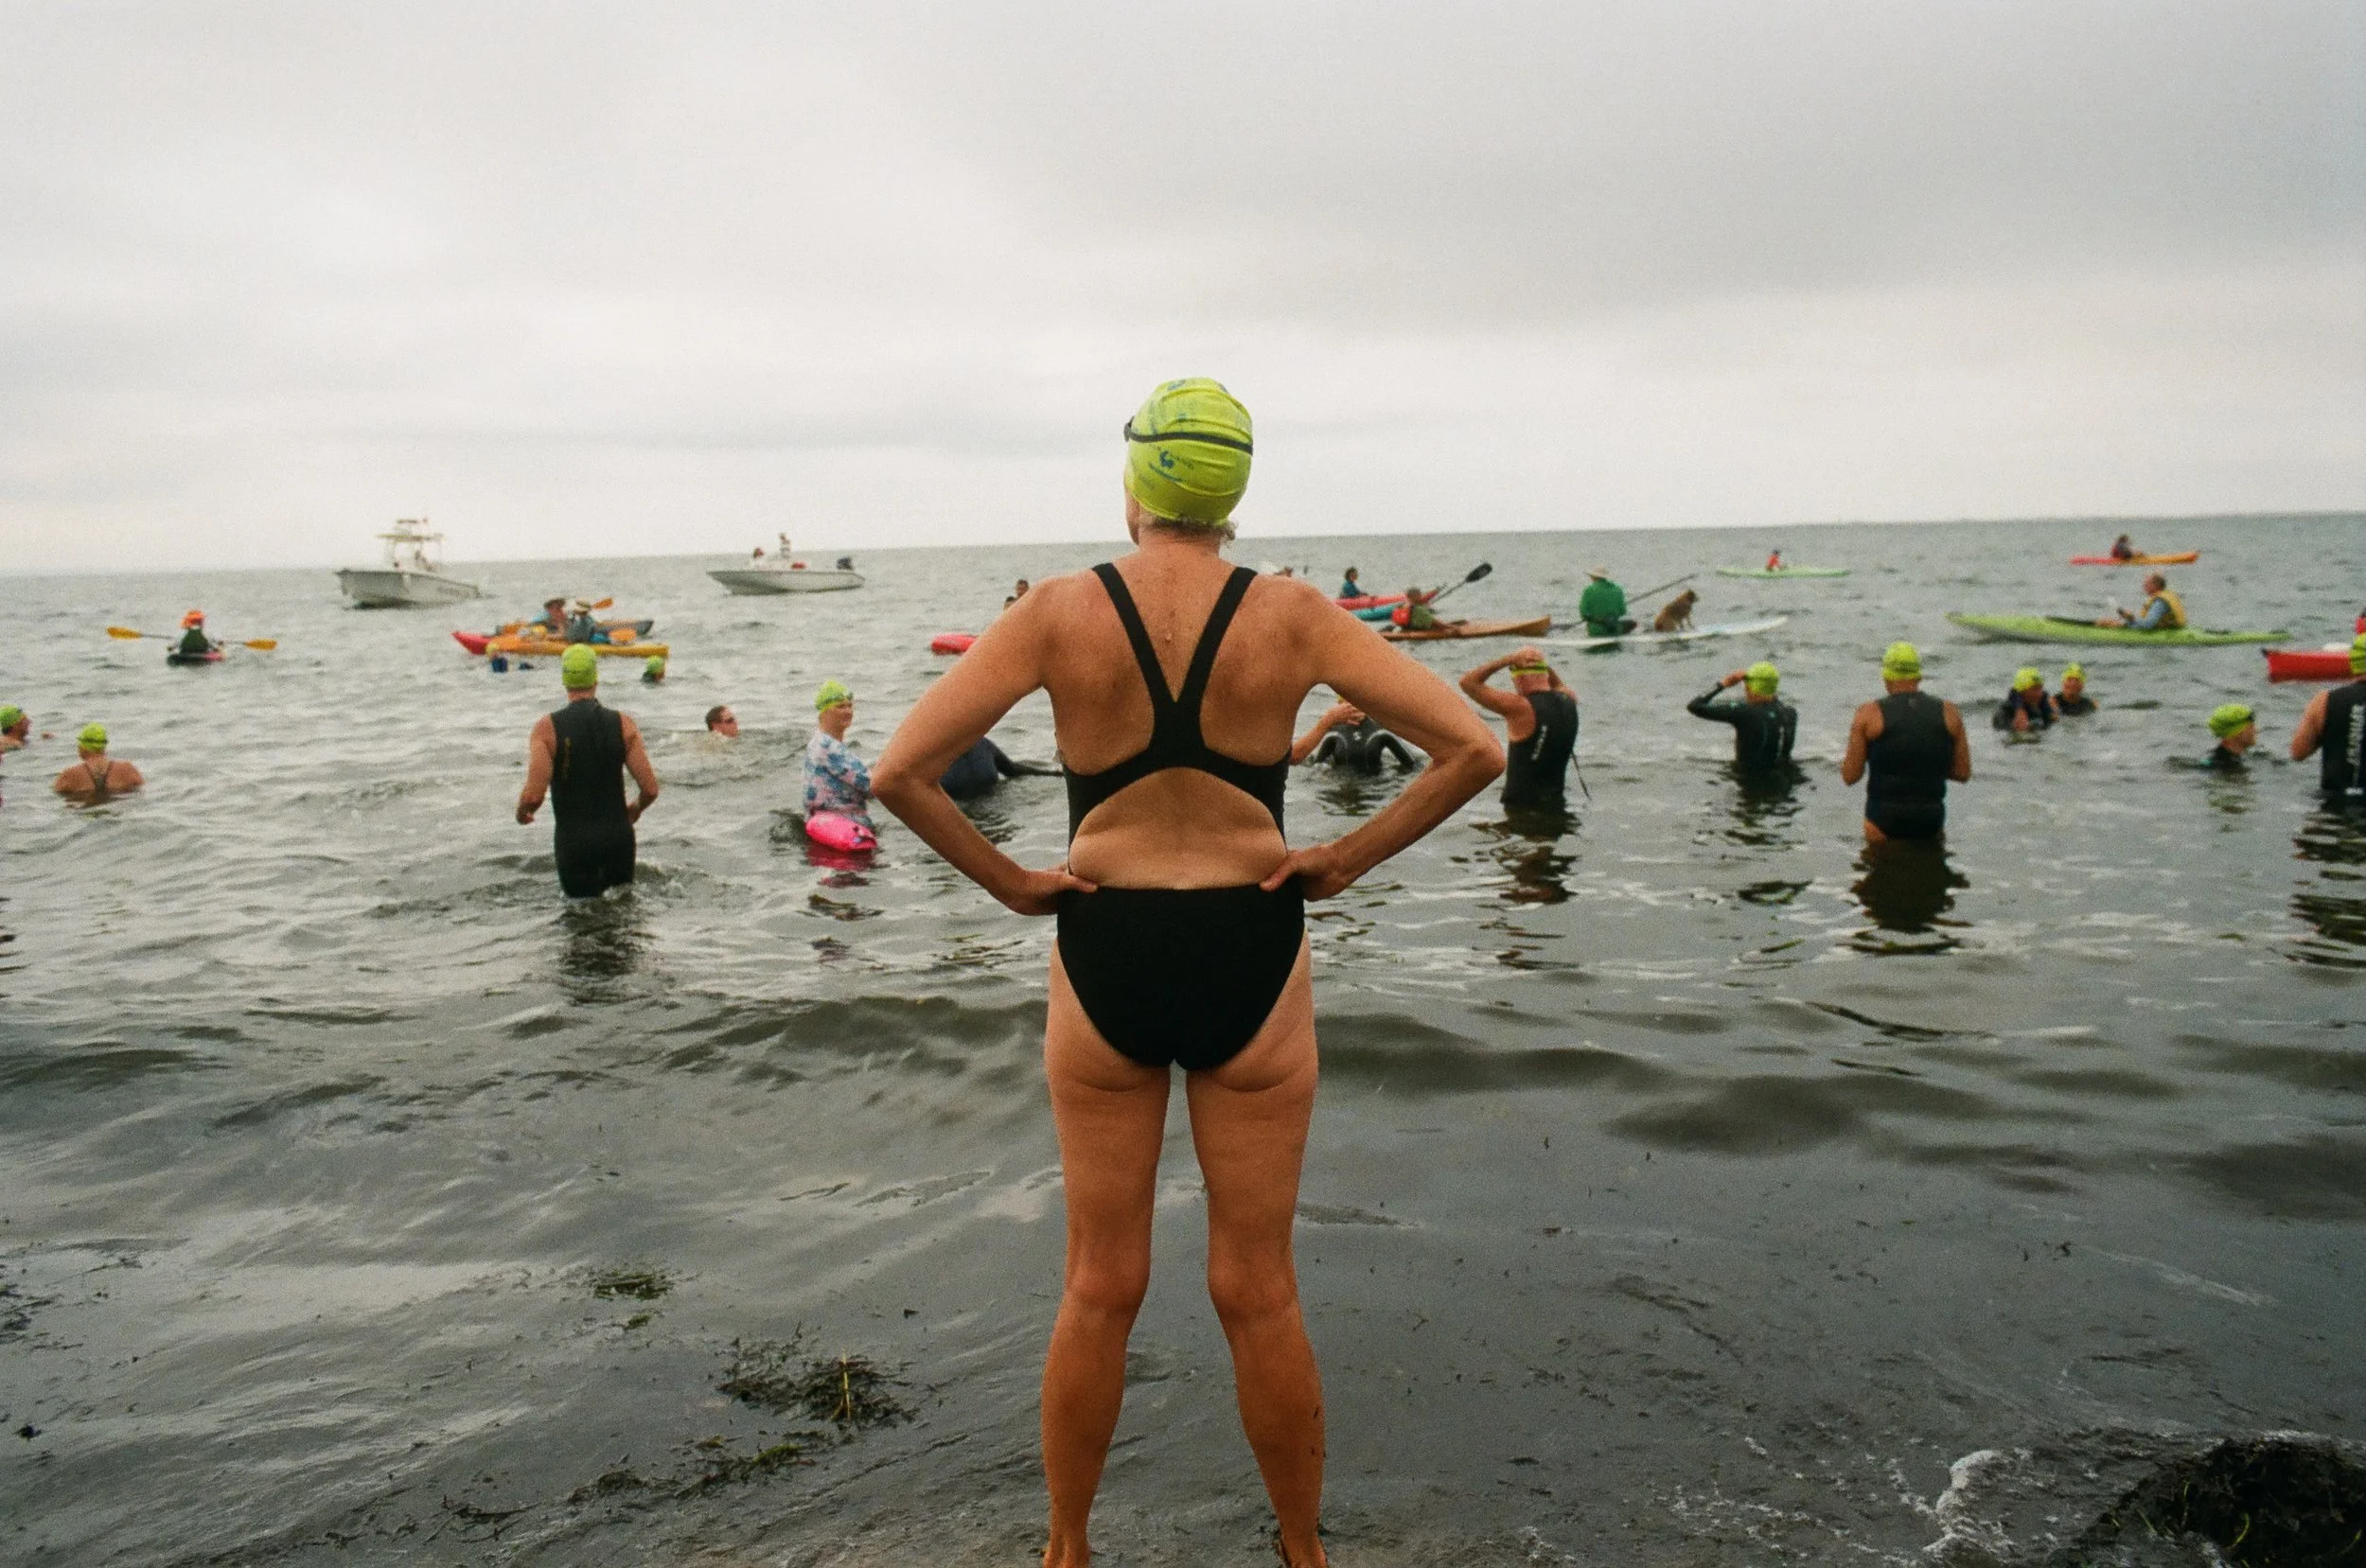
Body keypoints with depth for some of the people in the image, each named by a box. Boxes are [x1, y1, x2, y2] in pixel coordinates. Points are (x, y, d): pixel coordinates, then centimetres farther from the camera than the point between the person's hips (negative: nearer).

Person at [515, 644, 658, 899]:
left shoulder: (547, 728, -8)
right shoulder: (624, 724, -3)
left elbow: (534, 795, -16)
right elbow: (650, 789, -7)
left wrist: (521, 811, 7)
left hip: (573, 840, -2)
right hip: (618, 836, 2)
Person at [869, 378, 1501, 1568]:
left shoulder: (1059, 614, -7)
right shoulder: (1293, 618, -6)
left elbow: (900, 773, -12)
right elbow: (1473, 751, -8)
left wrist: (1005, 880, -2)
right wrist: (1346, 859, -1)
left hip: (1103, 959, 0)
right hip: (1252, 961, 0)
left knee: (1099, 1291, 16)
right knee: (1257, 1294, 14)